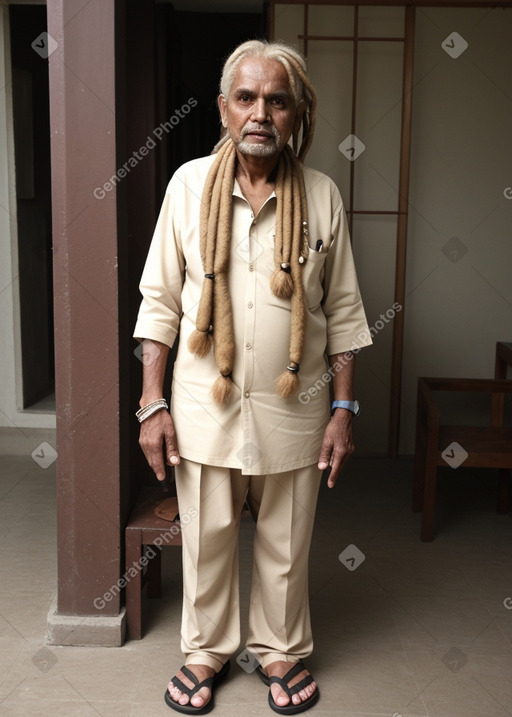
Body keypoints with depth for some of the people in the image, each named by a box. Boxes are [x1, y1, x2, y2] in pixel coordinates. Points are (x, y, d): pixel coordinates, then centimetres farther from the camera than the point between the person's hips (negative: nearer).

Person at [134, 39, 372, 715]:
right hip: (204, 405, 0)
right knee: (207, 536, 13)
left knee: (285, 541, 14)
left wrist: (343, 410, -1)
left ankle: (281, 649, 38)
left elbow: (342, 312, 2)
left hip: (294, 407, 0)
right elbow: (160, 299, 0)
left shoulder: (322, 195, -2)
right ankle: (207, 648, 37)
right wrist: (152, 403, -4)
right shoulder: (189, 184, -2)